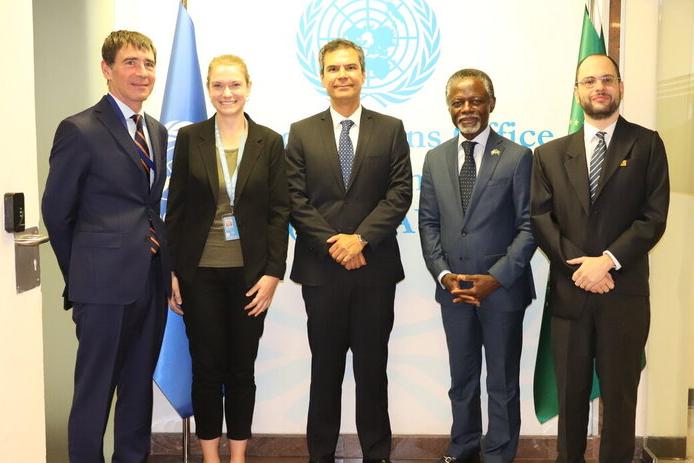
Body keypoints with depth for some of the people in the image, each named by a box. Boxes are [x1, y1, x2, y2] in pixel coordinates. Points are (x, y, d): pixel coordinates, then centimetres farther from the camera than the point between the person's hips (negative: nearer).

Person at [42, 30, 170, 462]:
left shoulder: (157, 131, 12)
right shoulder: (79, 130, -8)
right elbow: (56, 212, -3)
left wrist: (163, 261, 5)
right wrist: (80, 276, 4)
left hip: (152, 281, 6)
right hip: (105, 283, -6)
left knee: (139, 387, 17)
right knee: (95, 391, 6)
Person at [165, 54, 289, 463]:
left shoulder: (270, 142, 1)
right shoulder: (190, 138, 2)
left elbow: (279, 212, 0)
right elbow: (176, 208, 3)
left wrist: (273, 273, -7)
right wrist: (171, 271, -1)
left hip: (249, 272, 0)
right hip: (200, 272, 0)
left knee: (242, 368, 9)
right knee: (207, 367, 7)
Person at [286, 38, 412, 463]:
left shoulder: (391, 129, 6)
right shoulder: (302, 133, 6)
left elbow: (400, 194, -2)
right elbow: (296, 200, -1)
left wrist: (361, 237, -14)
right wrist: (332, 243, -12)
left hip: (375, 267, 0)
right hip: (321, 268, 0)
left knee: (373, 368, 9)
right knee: (325, 369, 10)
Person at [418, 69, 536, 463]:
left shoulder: (517, 157, -4)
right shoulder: (435, 159, 7)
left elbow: (528, 226, -7)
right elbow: (428, 223, 6)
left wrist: (496, 278, -15)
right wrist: (443, 274, -7)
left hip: (503, 289, -3)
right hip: (454, 288, 4)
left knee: (503, 383, 9)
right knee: (462, 379, 17)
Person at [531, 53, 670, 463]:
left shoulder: (647, 145, 2)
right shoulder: (551, 154, 9)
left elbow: (654, 217, -6)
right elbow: (540, 217, 1)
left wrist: (607, 260, -17)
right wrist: (576, 264, -12)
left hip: (624, 292, -2)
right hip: (569, 290, 2)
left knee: (619, 395, 7)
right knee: (571, 393, 12)